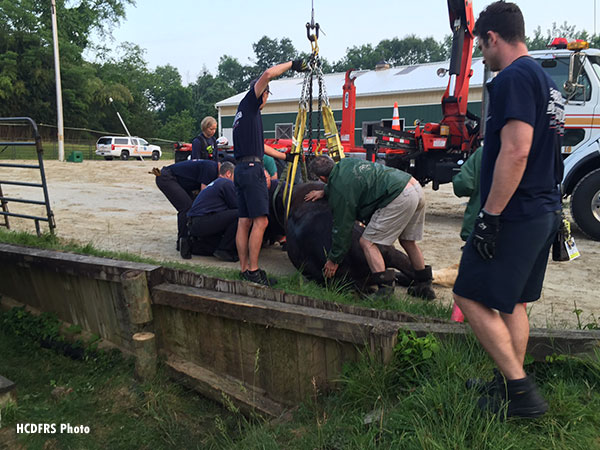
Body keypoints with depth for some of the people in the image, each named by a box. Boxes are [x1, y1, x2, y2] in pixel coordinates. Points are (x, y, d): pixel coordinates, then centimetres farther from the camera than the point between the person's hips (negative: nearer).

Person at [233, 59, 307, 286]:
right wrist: (291, 64, 0)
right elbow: (267, 74, -12)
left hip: (241, 169, 10)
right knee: (260, 220, -9)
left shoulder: (244, 113, 27)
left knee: (244, 221, 7)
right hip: (252, 168, -10)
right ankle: (253, 270, -8)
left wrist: (285, 156, 35)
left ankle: (244, 268, 10)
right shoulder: (249, 103, 2)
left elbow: (260, 145, 32)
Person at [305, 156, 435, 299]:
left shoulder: (340, 191, -7)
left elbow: (342, 228, -1)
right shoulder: (345, 163, 16)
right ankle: (424, 286, 31)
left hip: (399, 198, -10)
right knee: (408, 241, 23)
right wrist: (324, 192, 43)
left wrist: (334, 260, 10)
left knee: (367, 242, -3)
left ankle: (385, 289, -9)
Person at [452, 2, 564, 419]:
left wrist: (490, 217, -22)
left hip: (515, 214, -10)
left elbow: (515, 152, -25)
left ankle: (520, 389, 2)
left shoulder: (514, 77, -14)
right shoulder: (546, 80, 17)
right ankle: (511, 385, 26)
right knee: (511, 300, 16)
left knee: (471, 295, -3)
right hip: (545, 211, 10)